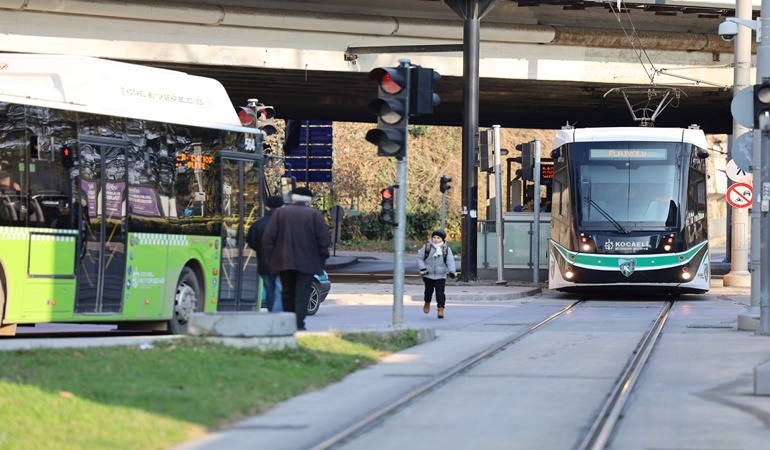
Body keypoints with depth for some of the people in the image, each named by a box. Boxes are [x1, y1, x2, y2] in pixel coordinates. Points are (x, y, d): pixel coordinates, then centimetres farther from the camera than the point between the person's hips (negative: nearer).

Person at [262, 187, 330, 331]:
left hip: (284, 261, 2)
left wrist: (271, 258, 5)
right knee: (302, 295, -2)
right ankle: (299, 324, -12)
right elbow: (323, 239, -6)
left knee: (287, 293, 15)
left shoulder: (280, 213, 5)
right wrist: (321, 259, 3)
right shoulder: (315, 215, 0)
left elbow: (268, 238, -1)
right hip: (307, 263, -2)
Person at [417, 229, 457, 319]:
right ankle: (427, 304, 41)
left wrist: (451, 271, -21)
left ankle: (441, 310, -4)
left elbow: (450, 261, -6)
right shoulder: (427, 247, -2)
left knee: (440, 293, -9)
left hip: (441, 276, -1)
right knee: (428, 291, 12)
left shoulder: (446, 249, -1)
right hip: (428, 275, 1)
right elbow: (419, 257, 4)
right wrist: (422, 268, -8)